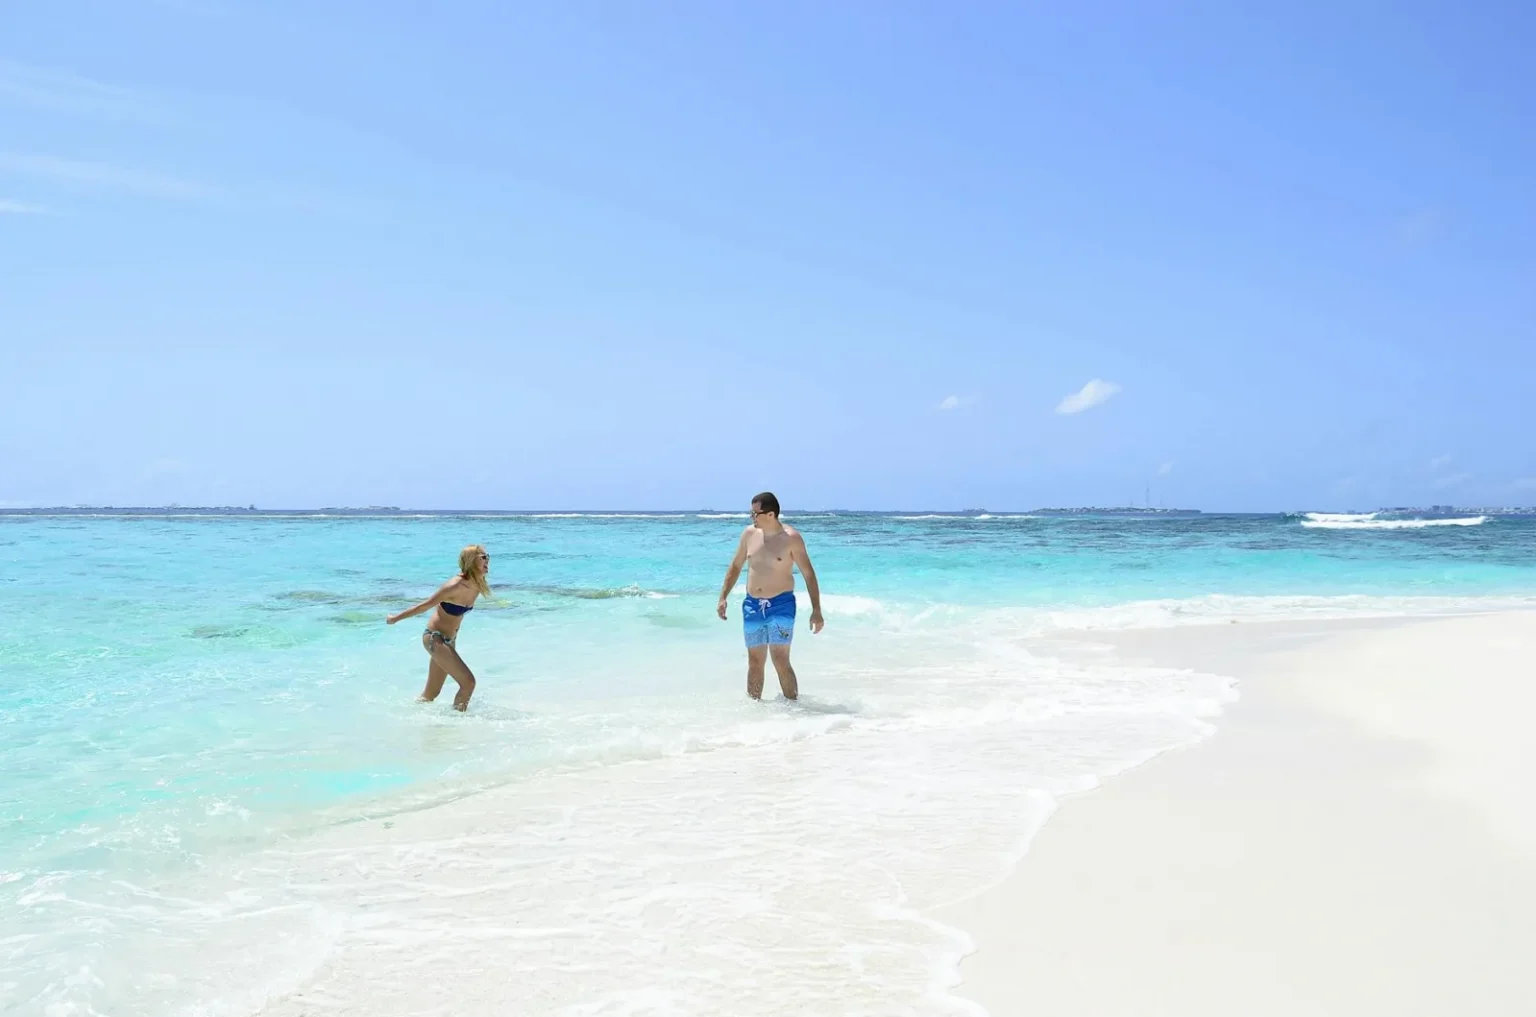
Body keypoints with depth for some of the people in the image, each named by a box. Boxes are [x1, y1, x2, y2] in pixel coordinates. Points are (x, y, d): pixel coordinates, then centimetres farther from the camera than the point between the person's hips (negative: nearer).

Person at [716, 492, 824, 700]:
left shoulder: (791, 538, -9)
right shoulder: (749, 534, 4)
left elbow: (809, 574, -6)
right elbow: (735, 567, 16)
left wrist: (816, 610, -11)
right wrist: (723, 598, 10)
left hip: (781, 605, -5)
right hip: (752, 605, 5)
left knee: (780, 661, -11)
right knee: (755, 662, 8)